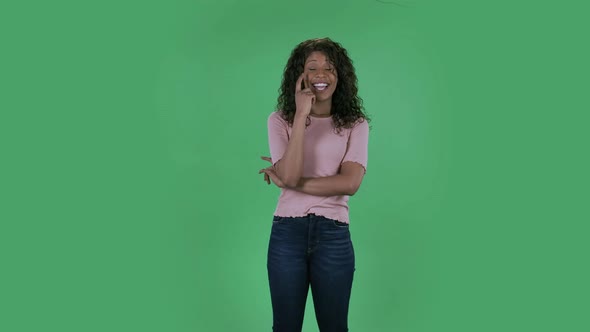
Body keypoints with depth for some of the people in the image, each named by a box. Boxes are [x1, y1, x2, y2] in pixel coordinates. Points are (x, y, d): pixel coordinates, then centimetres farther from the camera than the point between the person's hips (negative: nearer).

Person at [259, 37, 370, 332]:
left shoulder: (355, 124, 3)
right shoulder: (280, 120, 1)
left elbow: (350, 183, -11)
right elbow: (289, 175, -15)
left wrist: (292, 182, -10)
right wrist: (301, 115, -16)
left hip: (334, 235, 0)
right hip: (287, 232, 0)